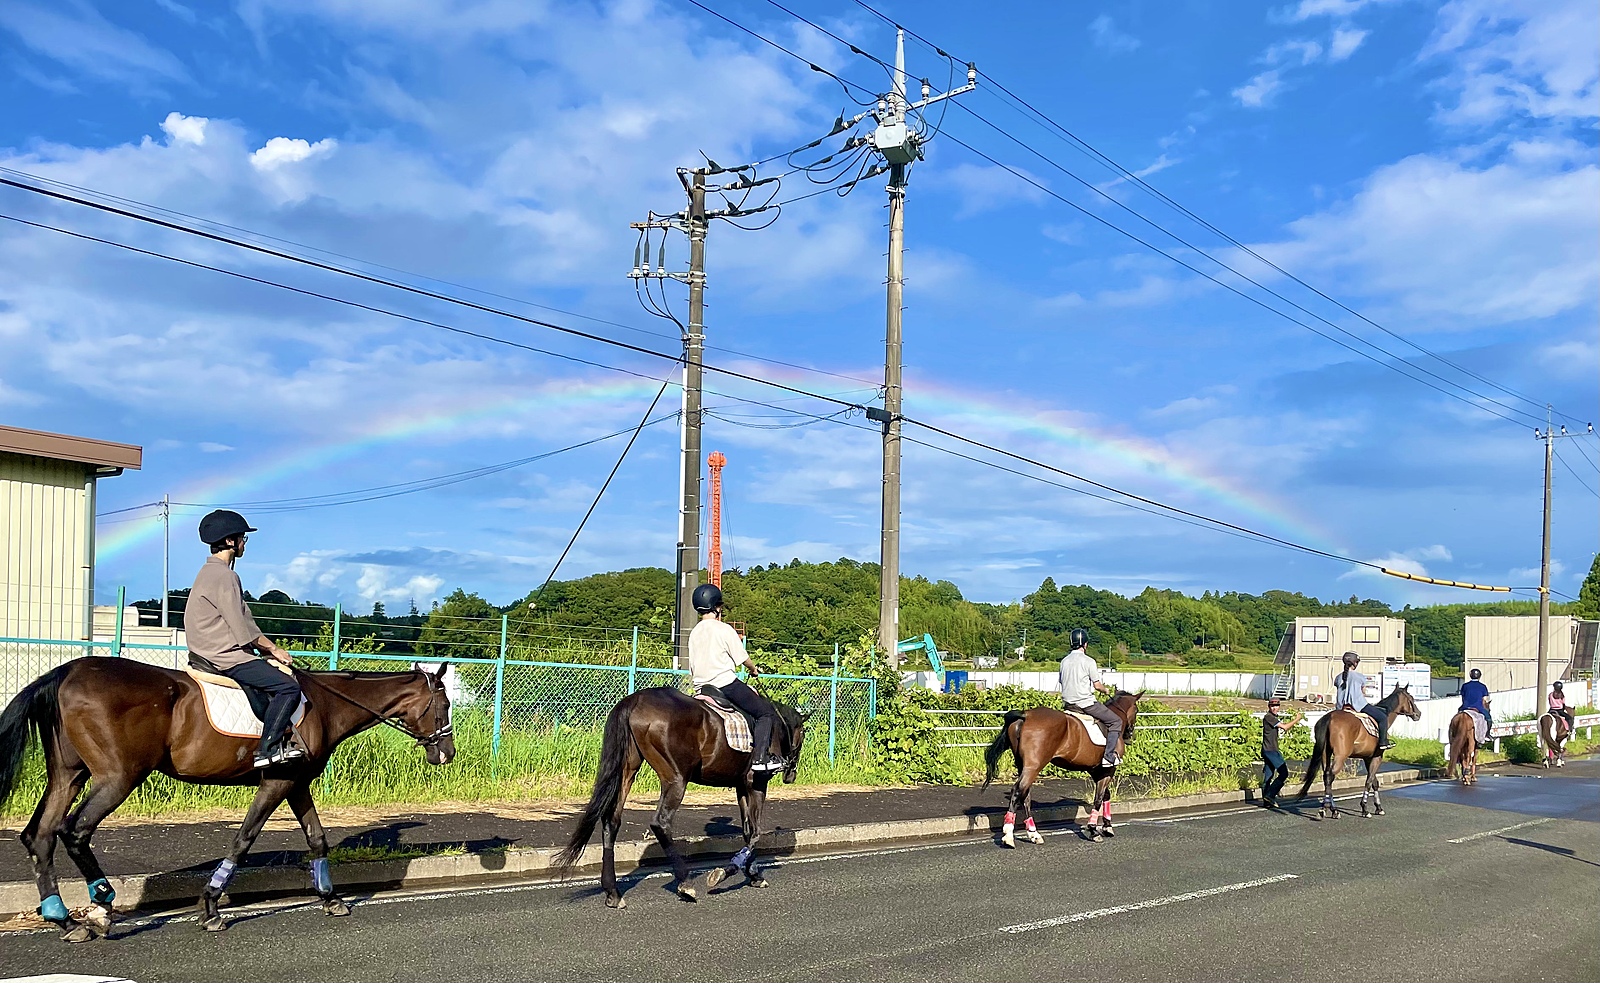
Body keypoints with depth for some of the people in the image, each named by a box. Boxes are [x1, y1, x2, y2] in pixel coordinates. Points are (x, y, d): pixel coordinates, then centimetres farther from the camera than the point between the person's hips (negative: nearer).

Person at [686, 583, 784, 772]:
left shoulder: (694, 633, 12)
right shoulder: (724, 629, -8)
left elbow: (692, 670, 13)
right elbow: (743, 658, -3)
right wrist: (754, 670, 15)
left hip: (701, 687, 8)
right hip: (725, 683, -8)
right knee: (767, 713, -1)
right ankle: (760, 757, -16)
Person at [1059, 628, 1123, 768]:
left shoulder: (1064, 661, 5)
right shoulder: (1089, 661, -12)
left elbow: (1062, 682, 10)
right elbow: (1097, 685, -9)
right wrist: (1107, 689, 12)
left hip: (1068, 703, 7)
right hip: (1085, 702, -7)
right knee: (1116, 721, 5)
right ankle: (1108, 757, -2)